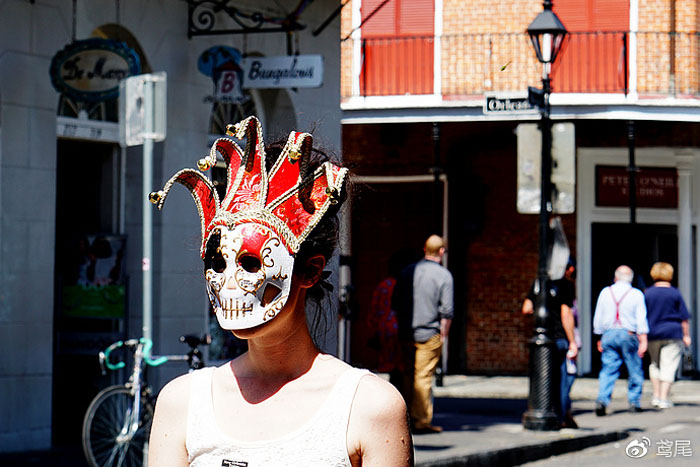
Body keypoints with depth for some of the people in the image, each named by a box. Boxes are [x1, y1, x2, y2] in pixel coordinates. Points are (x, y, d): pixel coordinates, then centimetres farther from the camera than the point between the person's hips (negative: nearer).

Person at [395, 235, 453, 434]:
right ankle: (422, 420, 0)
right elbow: (447, 310, -10)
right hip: (429, 334, -4)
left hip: (406, 333, 4)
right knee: (423, 377, -2)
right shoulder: (444, 275, -7)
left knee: (408, 375, 14)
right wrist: (443, 335, 0)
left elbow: (396, 301, 12)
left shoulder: (407, 272, 8)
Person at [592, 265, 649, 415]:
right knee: (635, 370, 10)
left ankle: (602, 400, -15)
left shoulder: (605, 292, 5)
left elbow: (598, 318, 9)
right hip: (628, 335, -2)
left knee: (608, 370, 1)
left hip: (609, 334, 2)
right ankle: (634, 402, 13)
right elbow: (641, 320, -7)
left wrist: (600, 339, 17)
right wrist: (643, 341, -7)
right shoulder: (636, 294, -2)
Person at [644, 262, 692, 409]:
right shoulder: (675, 294, -4)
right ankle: (664, 398, -4)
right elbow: (684, 318, -2)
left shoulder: (647, 293, 1)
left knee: (655, 364, 19)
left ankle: (656, 395, 14)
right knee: (668, 366, 0)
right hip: (673, 334, -2)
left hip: (652, 335, 2)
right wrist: (686, 335, 5)